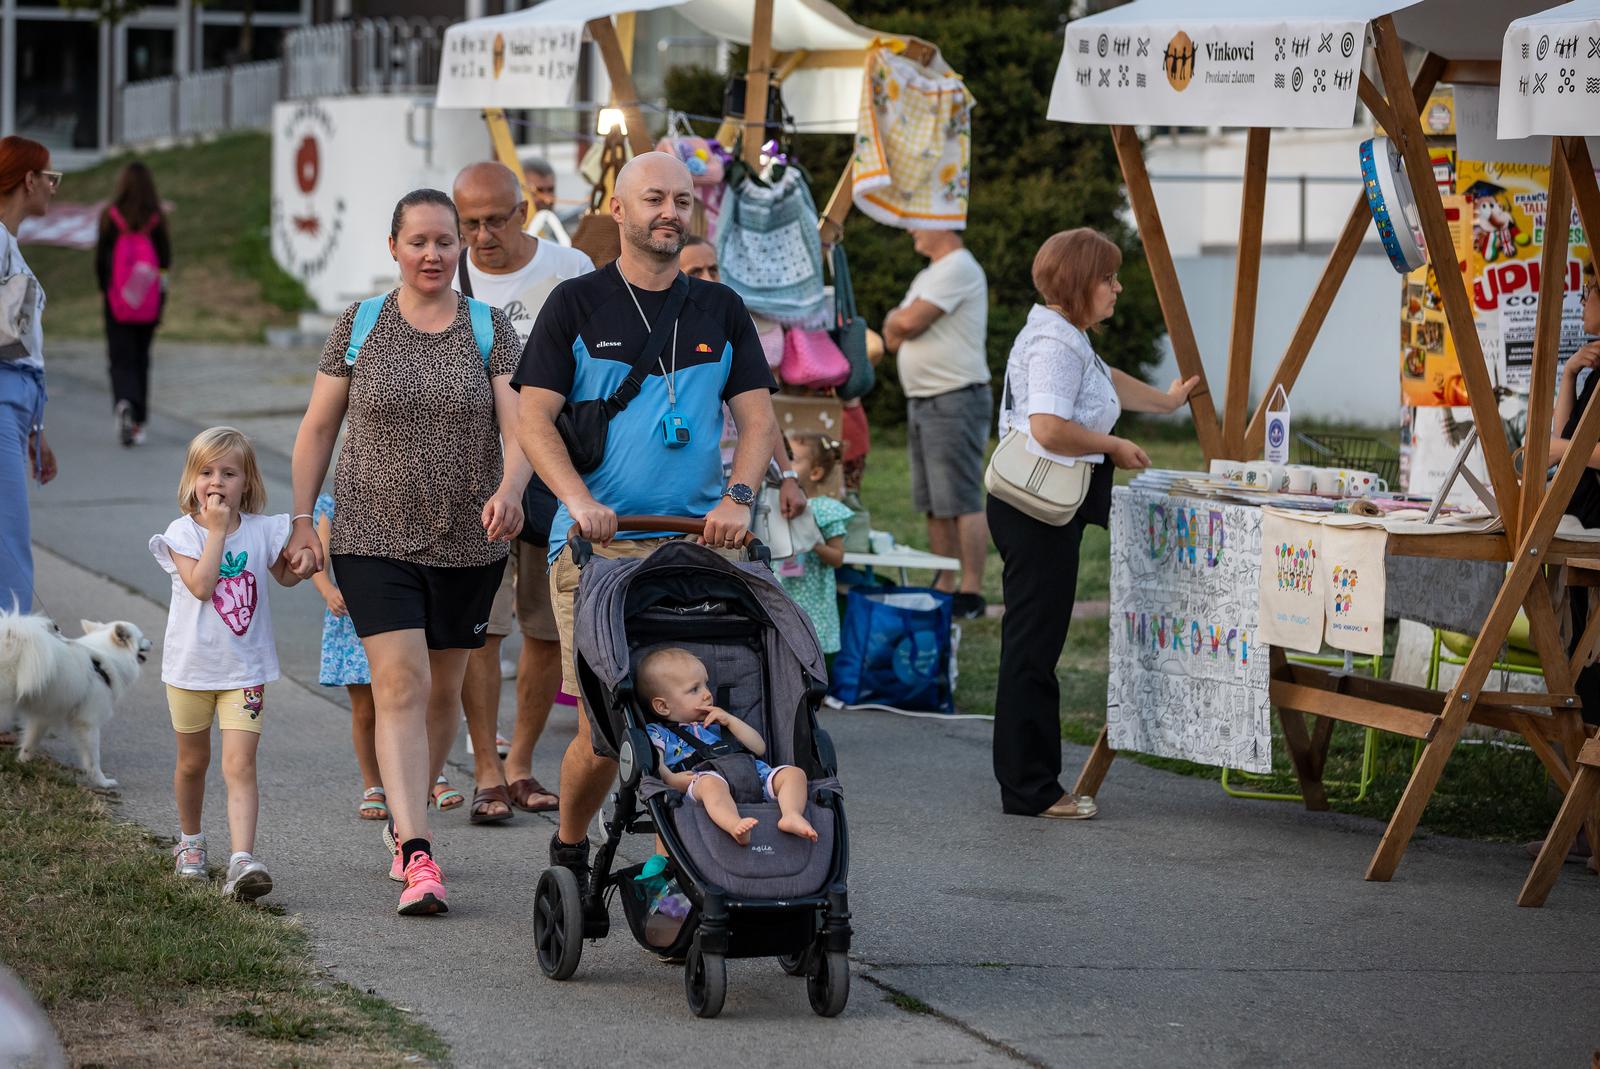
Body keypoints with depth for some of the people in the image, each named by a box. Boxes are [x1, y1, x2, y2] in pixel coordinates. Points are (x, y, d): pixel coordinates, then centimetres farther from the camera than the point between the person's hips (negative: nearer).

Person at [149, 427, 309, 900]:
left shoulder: (262, 529, 0)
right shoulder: (183, 532, -8)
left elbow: (284, 576, 17)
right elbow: (201, 585, -23)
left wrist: (299, 564, -6)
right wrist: (218, 530, -20)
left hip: (244, 669, 0)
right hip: (191, 666, 0)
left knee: (240, 766, -11)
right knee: (193, 761, 17)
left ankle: (242, 861, -21)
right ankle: (190, 842, 40)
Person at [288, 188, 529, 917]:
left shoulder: (491, 330, 2)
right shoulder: (359, 327, 3)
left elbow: (517, 424, -8)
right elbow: (318, 427, 9)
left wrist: (509, 488, -28)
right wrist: (301, 518, 3)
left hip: (467, 542, 2)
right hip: (375, 536, -2)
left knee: (442, 691, 12)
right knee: (400, 686, -13)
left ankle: (406, 822, 33)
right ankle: (418, 857, -21)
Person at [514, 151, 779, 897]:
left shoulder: (720, 310, 15)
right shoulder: (576, 304, 7)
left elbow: (758, 416, 9)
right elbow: (535, 421, 0)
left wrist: (737, 496, -10)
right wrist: (579, 500, -17)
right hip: (597, 544, -2)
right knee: (606, 723, -5)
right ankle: (568, 851, 19)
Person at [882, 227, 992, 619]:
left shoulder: (958, 269, -12)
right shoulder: (928, 276, 20)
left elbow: (908, 322, -18)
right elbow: (894, 335, 15)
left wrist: (898, 319, 3)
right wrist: (901, 322, -6)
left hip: (955, 401, -10)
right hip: (923, 401, 10)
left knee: (962, 501, -10)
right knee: (934, 503, 12)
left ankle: (971, 593, -11)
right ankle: (943, 587, 17)